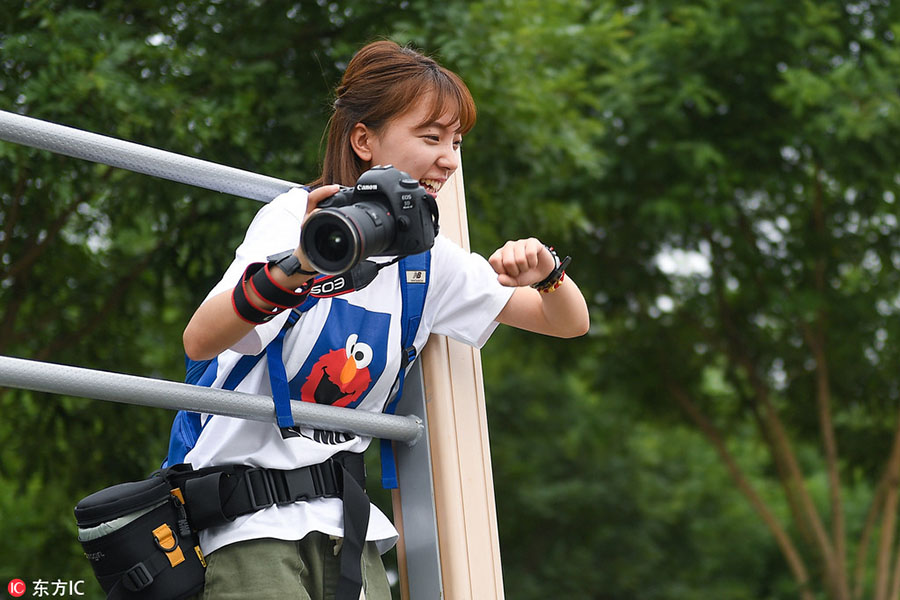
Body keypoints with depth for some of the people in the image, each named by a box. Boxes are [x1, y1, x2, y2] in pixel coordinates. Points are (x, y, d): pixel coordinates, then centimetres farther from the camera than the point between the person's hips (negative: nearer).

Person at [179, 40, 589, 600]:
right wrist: (293, 268, -43)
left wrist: (548, 273, -9)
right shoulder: (296, 218, -10)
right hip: (249, 523, -5)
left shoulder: (431, 259, 7)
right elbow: (199, 341, -26)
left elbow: (571, 323, 14)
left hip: (344, 526, 6)